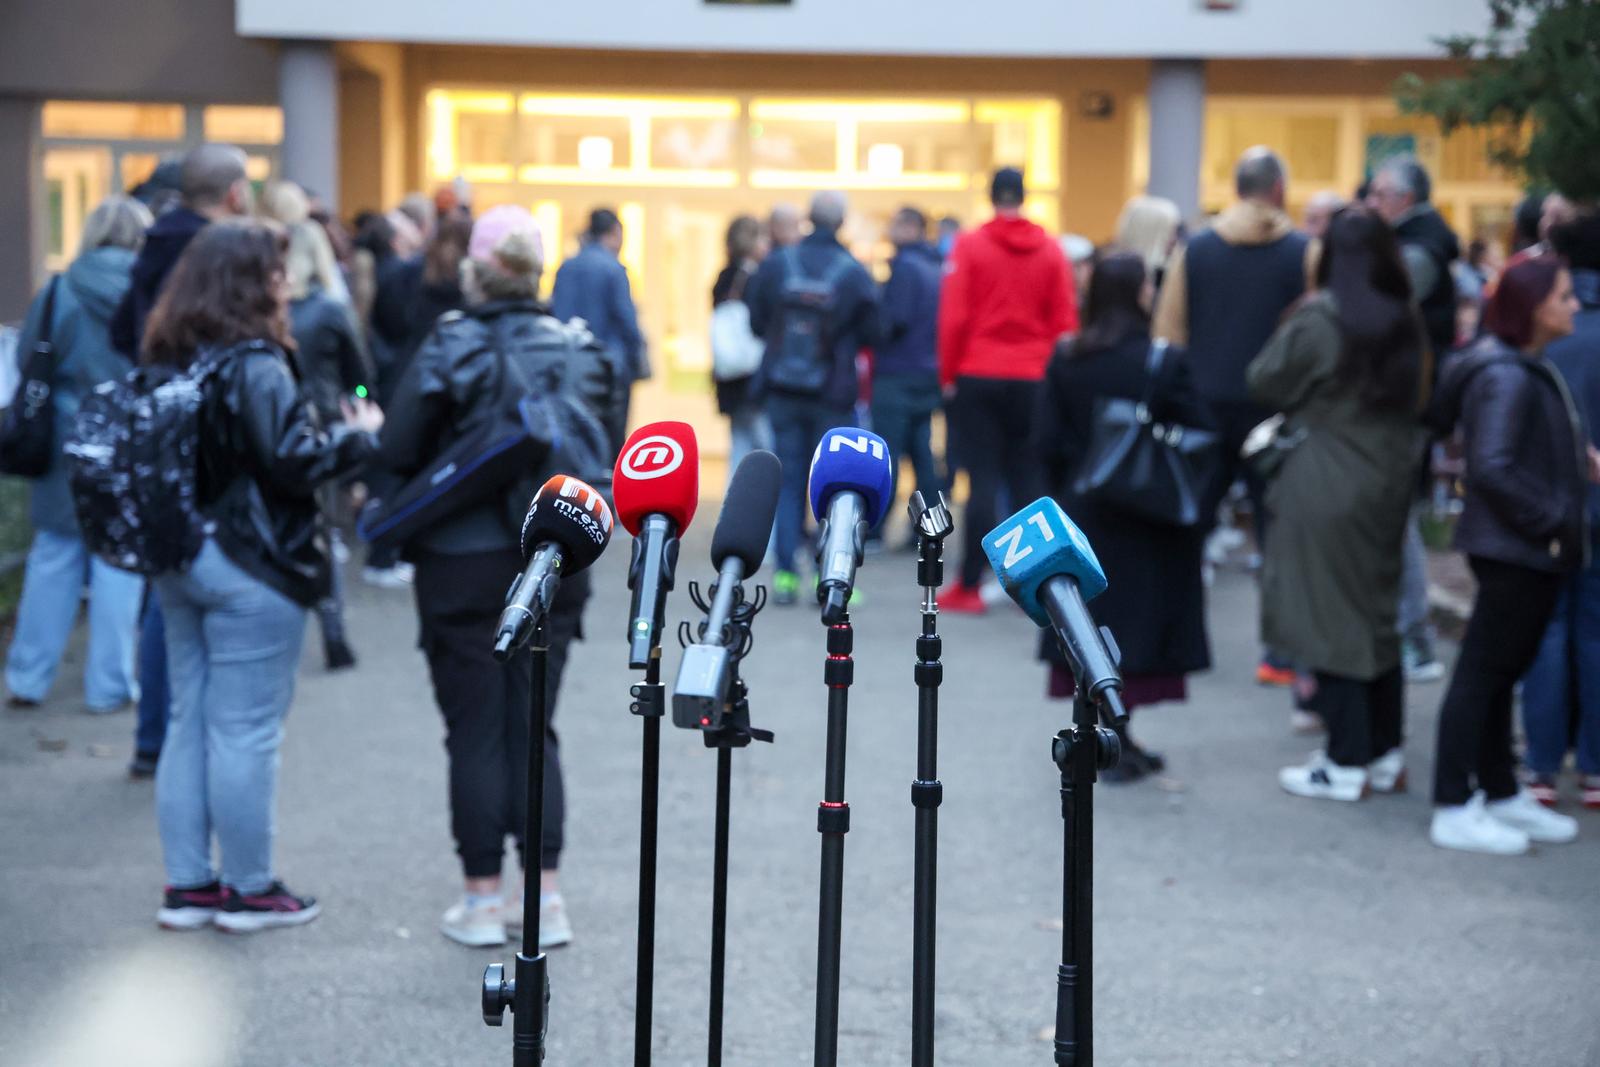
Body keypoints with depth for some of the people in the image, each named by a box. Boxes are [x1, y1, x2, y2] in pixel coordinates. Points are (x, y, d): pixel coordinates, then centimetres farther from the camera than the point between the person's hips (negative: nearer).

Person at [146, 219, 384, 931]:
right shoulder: (253, 365, -16)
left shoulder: (169, 360, 8)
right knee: (246, 731, 1)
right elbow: (295, 462, -19)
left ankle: (187, 885, 18)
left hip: (177, 560, 8)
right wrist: (359, 435, -4)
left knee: (189, 723, 13)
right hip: (249, 566, -8)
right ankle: (250, 890, 10)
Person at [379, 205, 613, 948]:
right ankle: (546, 899, 13)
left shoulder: (448, 350, -12)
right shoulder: (577, 351, 1)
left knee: (477, 734, 5)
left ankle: (482, 901, 10)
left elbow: (397, 454, -11)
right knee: (533, 729, 12)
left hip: (464, 565, -4)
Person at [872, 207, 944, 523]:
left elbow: (897, 319, -19)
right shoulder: (934, 268, 14)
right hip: (927, 375, 8)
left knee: (885, 455, -6)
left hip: (897, 374, -8)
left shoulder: (905, 266, -12)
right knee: (922, 453, 11)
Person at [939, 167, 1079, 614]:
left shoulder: (970, 246, -5)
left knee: (983, 481, 0)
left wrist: (949, 375, 2)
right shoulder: (1050, 250, 2)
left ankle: (969, 586, -1)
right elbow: (1065, 323, 1)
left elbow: (953, 317, -7)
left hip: (977, 378, -2)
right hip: (1032, 381, 2)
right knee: (1028, 481, 8)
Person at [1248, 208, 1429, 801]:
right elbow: (1418, 400, 13)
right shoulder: (1406, 323, 3)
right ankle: (1385, 754, 21)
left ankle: (1346, 764, 3)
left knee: (1331, 617, 0)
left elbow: (1263, 383, -6)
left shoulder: (1318, 323, -17)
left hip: (1326, 486, -7)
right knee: (1379, 613, 15)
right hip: (1388, 483, 7)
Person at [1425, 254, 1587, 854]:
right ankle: (1454, 811, 3)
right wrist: (1552, 521, -20)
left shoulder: (1528, 368, 12)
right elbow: (1492, 468, -26)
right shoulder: (1506, 377, -19)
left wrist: (1579, 456, 3)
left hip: (1531, 552, 10)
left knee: (1500, 672, 17)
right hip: (1513, 550, -10)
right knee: (1483, 672, -3)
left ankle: (1502, 794, 28)